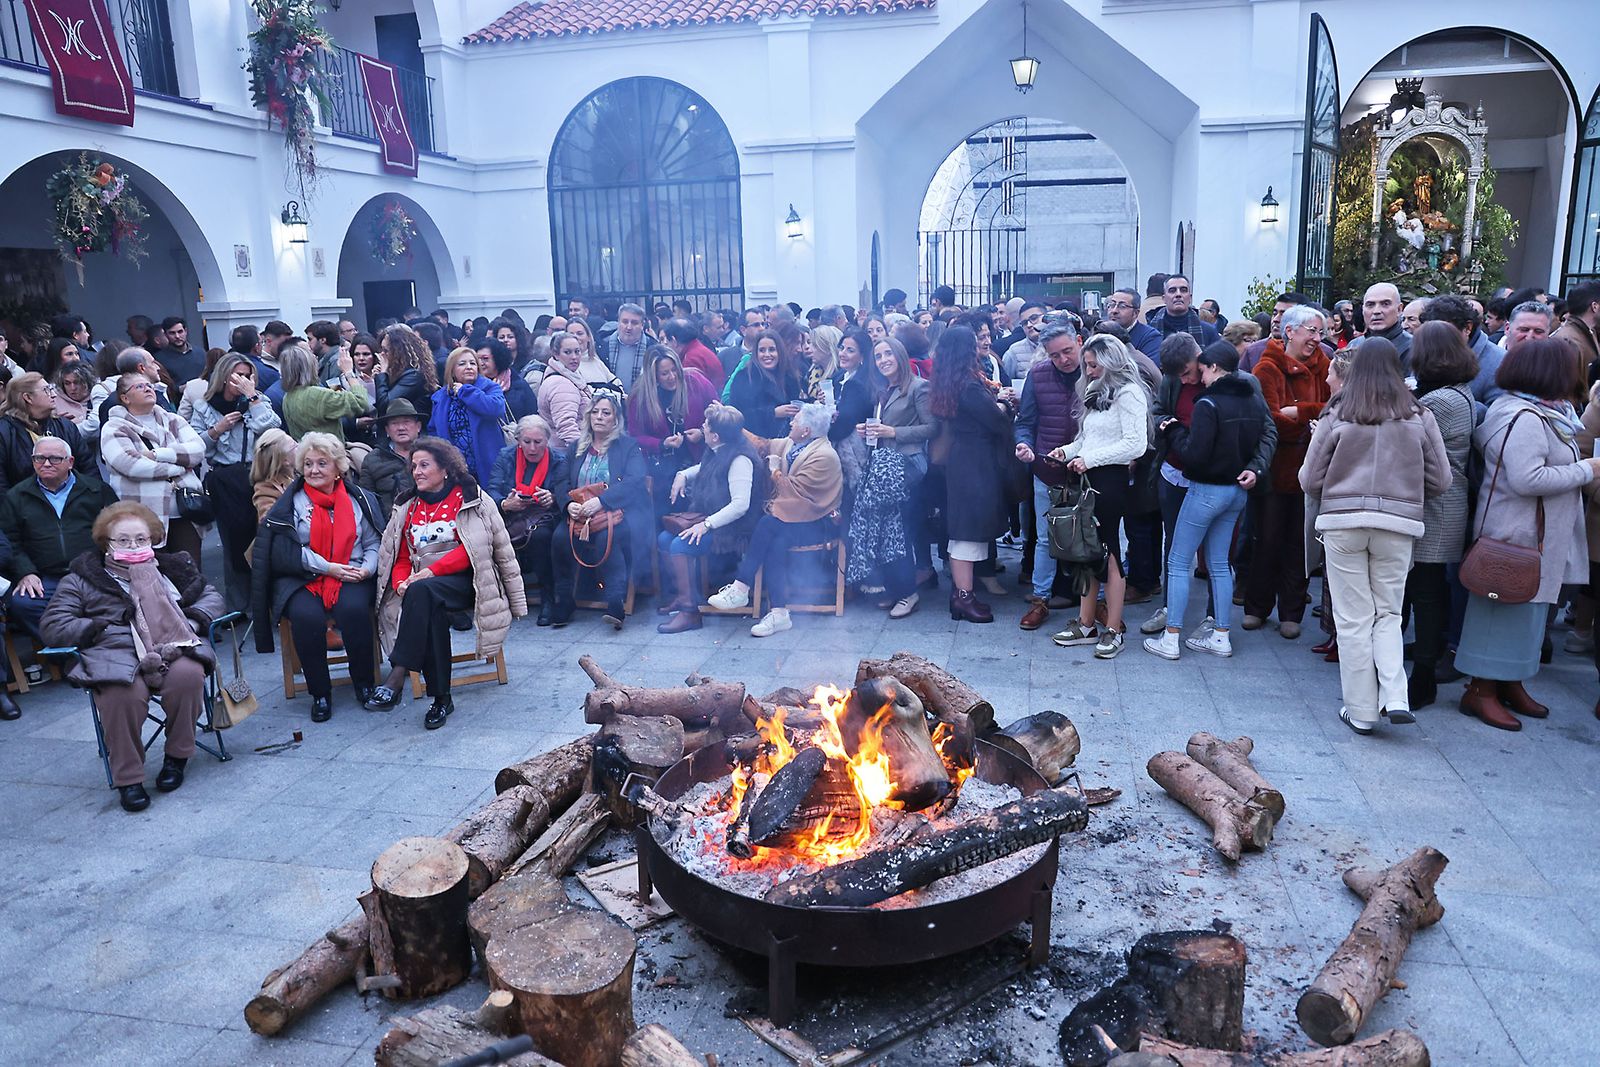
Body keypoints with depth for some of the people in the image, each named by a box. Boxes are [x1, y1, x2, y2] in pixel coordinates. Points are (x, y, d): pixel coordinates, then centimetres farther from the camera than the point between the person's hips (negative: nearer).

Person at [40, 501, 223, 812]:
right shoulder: (83, 578, 17)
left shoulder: (172, 567, 24)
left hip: (173, 648, 2)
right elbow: (52, 625, 10)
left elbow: (211, 597, 24)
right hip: (115, 656, -2)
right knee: (124, 693, -36)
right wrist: (102, 629, -4)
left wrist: (193, 619, 2)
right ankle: (128, 778, -17)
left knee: (188, 675, -33)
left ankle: (177, 756, -9)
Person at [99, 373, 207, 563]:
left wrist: (157, 454, -10)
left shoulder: (172, 420, 17)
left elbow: (198, 449, 1)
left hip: (184, 513, 3)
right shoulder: (114, 428, 5)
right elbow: (129, 464, -12)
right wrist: (177, 468, -6)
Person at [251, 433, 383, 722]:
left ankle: (364, 684, -12)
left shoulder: (359, 499, 14)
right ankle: (319, 693, -14)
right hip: (302, 580, 0)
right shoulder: (290, 503, 8)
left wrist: (367, 568, -10)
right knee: (307, 616, -32)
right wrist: (327, 568, -13)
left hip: (351, 577, 1)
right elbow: (284, 552, -3)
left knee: (354, 609, -32)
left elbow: (374, 542, 11)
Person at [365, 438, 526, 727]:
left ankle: (397, 677, -40)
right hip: (424, 587, 4)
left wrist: (432, 570, -17)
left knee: (423, 590, -37)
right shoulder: (407, 508, 22)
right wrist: (401, 581, -5)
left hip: (466, 582, -3)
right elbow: (402, 557, 18)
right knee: (432, 612, -34)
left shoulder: (470, 498, 6)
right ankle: (441, 698, -30)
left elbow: (471, 549, -6)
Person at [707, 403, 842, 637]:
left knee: (767, 524, -30)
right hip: (790, 517, 7)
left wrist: (776, 471, -5)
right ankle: (778, 613, -31)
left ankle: (740, 589, -26)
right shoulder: (788, 444, 10)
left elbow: (795, 491, -19)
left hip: (816, 523, -7)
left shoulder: (824, 456, -15)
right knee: (776, 544, -27)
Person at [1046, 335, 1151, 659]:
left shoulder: (1128, 393, -8)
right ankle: (1086, 624, 17)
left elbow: (1136, 444, -17)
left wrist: (1090, 458, -17)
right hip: (1088, 479, 8)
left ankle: (1113, 631, 6)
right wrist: (1068, 450, 4)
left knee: (1110, 553, -2)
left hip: (1111, 481, -8)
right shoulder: (1096, 392, 19)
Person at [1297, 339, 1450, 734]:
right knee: (1388, 614, 16)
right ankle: (1395, 698, 1)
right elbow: (1440, 479, 5)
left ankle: (1361, 712, 12)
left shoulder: (1336, 415, -4)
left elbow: (1310, 480, 0)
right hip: (1398, 524, 1)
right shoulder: (1419, 416, 1)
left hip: (1343, 522, -1)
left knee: (1354, 619, 6)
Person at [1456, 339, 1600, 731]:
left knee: (1527, 608, 17)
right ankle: (1481, 691, 6)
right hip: (1516, 534, -11)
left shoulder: (1531, 411, 12)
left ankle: (1510, 684, 28)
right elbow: (1528, 478, -29)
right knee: (1509, 608, -3)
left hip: (1536, 536, 11)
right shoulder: (1526, 419, -22)